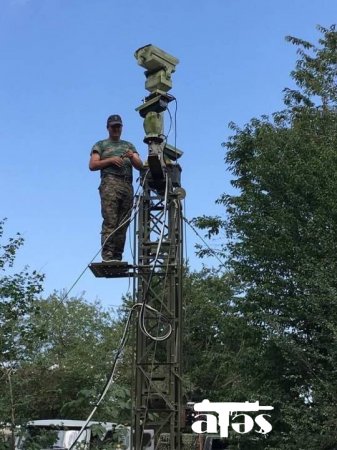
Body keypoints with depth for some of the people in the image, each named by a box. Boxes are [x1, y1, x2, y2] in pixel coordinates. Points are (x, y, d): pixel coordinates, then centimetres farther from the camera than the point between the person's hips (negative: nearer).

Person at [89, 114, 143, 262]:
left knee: (123, 224, -3)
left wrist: (132, 157, -4)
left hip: (127, 186, 4)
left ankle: (117, 257, -5)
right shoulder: (101, 145, 19)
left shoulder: (129, 145, 28)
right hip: (110, 184, -3)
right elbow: (92, 165, 6)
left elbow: (140, 166, 17)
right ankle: (107, 256, -20)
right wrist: (110, 160, -5)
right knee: (110, 222, -15)